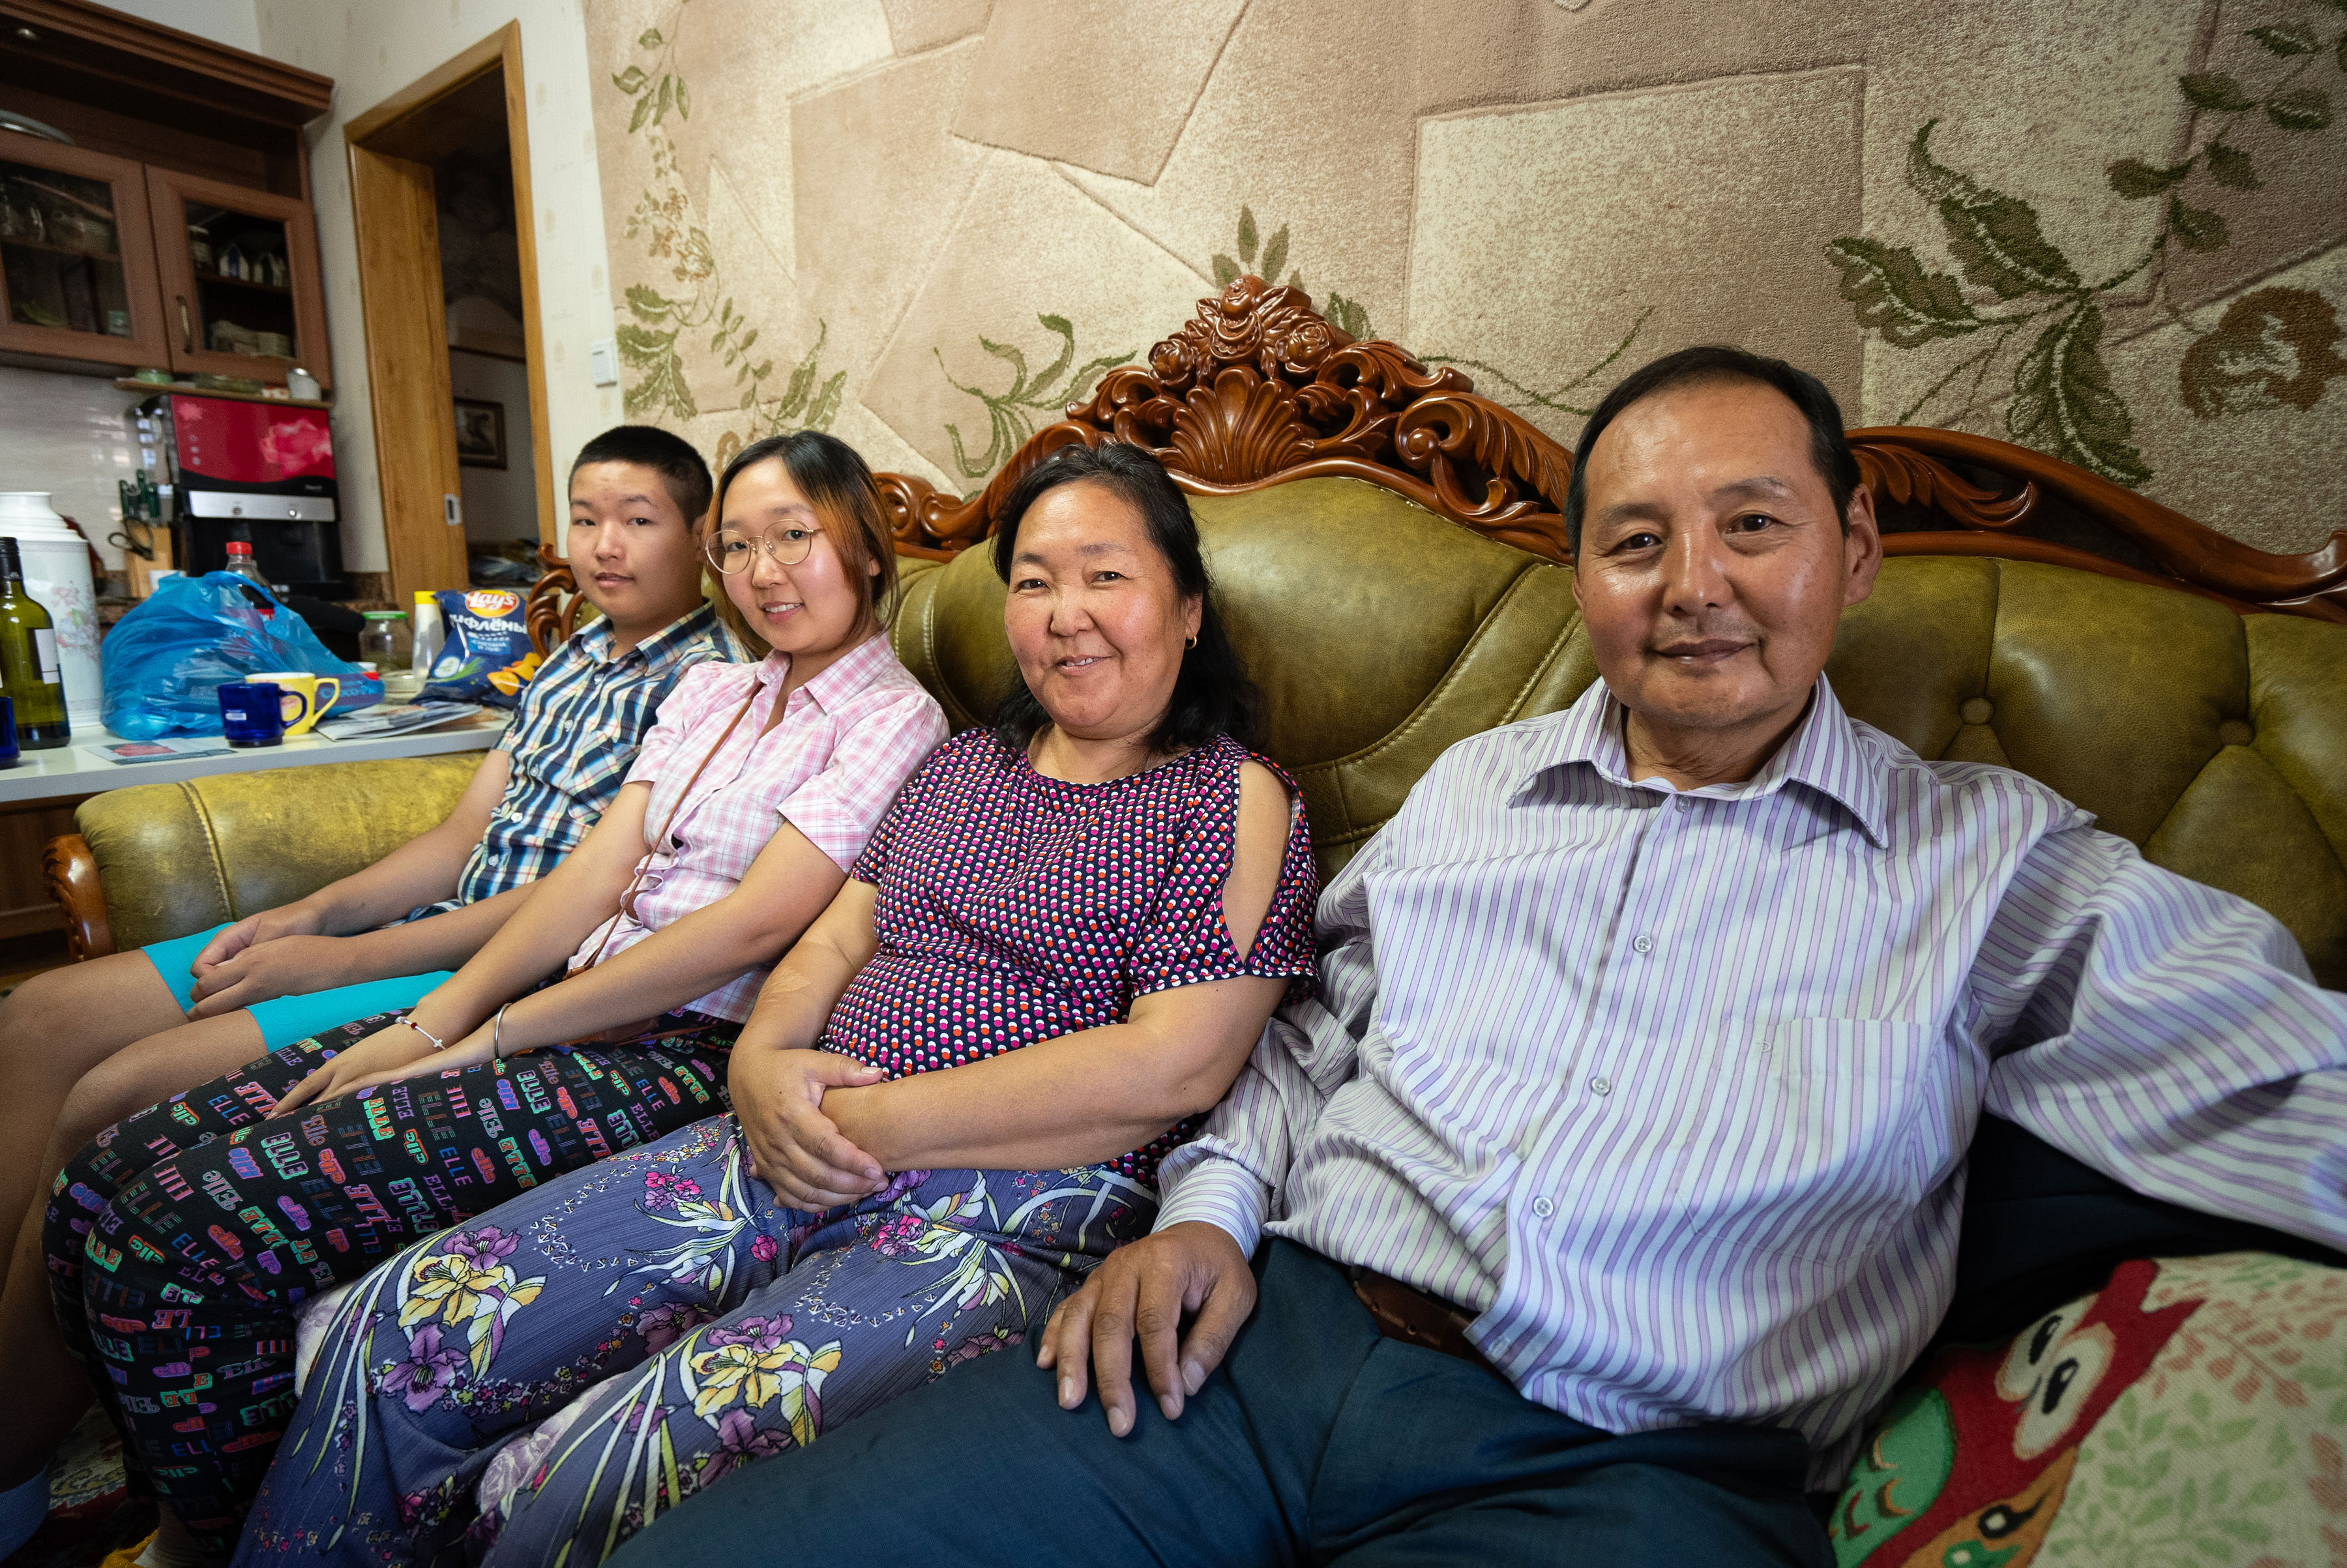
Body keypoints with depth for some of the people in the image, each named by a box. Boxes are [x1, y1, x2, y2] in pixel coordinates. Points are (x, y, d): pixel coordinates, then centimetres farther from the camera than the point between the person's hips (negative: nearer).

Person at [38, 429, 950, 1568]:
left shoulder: (893, 719, -7)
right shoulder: (708, 689, 17)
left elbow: (754, 924, -15)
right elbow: (592, 874, 9)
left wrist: (494, 1036, -12)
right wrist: (434, 1018, -4)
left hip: (680, 1051, -7)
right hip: (574, 1001, 8)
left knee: (181, 1236, -15)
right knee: (109, 1184, -1)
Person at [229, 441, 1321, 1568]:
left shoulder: (1235, 800, -3)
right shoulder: (963, 765, 17)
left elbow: (1170, 1066, -15)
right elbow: (833, 943, 16)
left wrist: (873, 1120, -14)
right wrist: (763, 1061, -7)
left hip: (1020, 1215, -6)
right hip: (805, 1162, 6)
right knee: (400, 1330, -2)